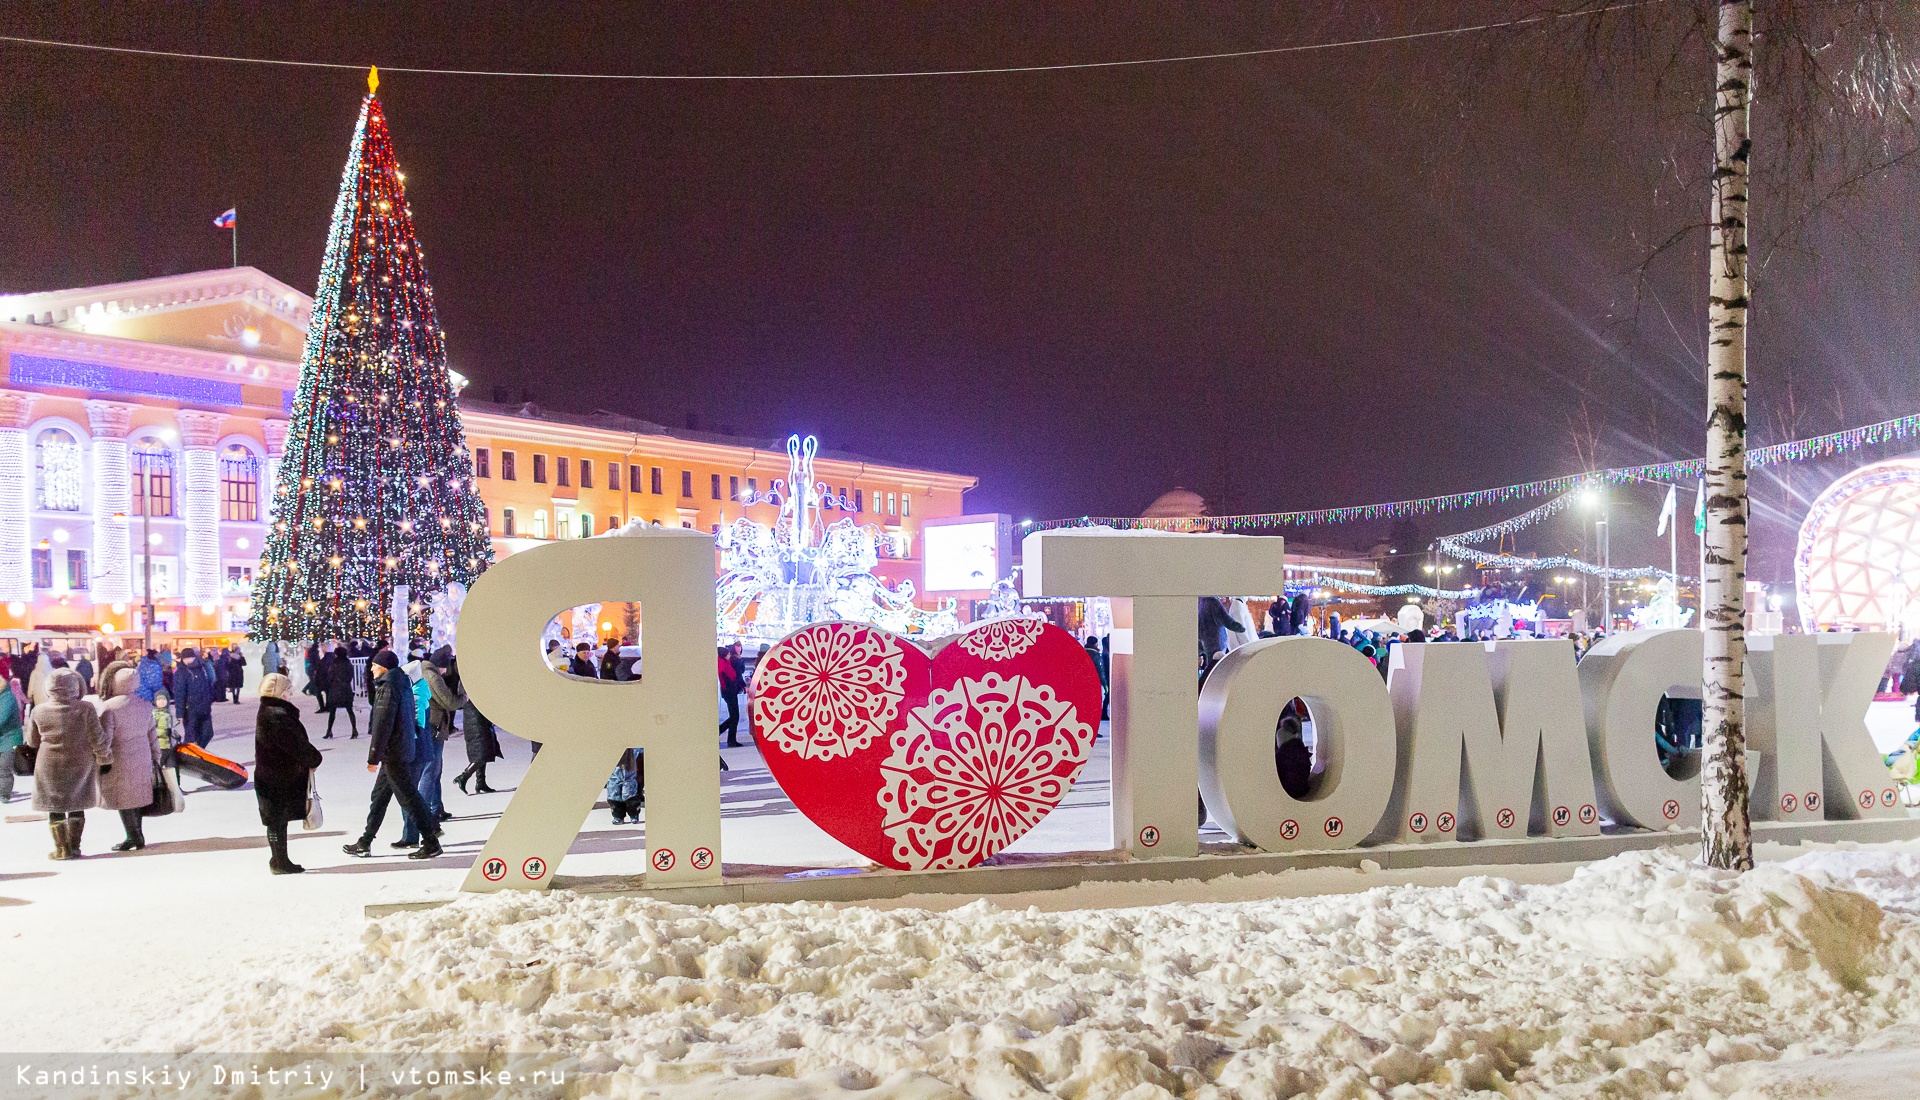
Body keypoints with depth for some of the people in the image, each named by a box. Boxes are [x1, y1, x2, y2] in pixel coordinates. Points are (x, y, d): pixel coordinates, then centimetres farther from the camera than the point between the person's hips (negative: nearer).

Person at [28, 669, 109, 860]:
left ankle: (62, 849, 8)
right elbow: (97, 738, -9)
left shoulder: (39, 711, -6)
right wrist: (105, 757, 5)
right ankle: (74, 847, 14)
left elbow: (32, 741, 7)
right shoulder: (85, 709, -13)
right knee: (77, 807, 13)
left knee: (55, 808, 10)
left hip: (50, 766, 0)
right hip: (80, 765, 0)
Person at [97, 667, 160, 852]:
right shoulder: (145, 705, 5)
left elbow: (104, 738, -16)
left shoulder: (109, 707, -15)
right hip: (142, 759, 6)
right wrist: (155, 757, 19)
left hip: (119, 760, -6)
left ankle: (134, 837, 2)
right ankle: (137, 836, 17)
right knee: (136, 796, 13)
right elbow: (151, 734, 11)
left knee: (122, 798, 2)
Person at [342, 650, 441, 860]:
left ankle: (431, 843, -3)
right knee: (379, 796, 16)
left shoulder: (387, 688, -17)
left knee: (408, 797, -5)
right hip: (403, 748, 10)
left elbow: (381, 726, -20)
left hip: (392, 753, -10)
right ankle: (365, 843, 24)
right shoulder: (402, 684, 12)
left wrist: (373, 757, -16)